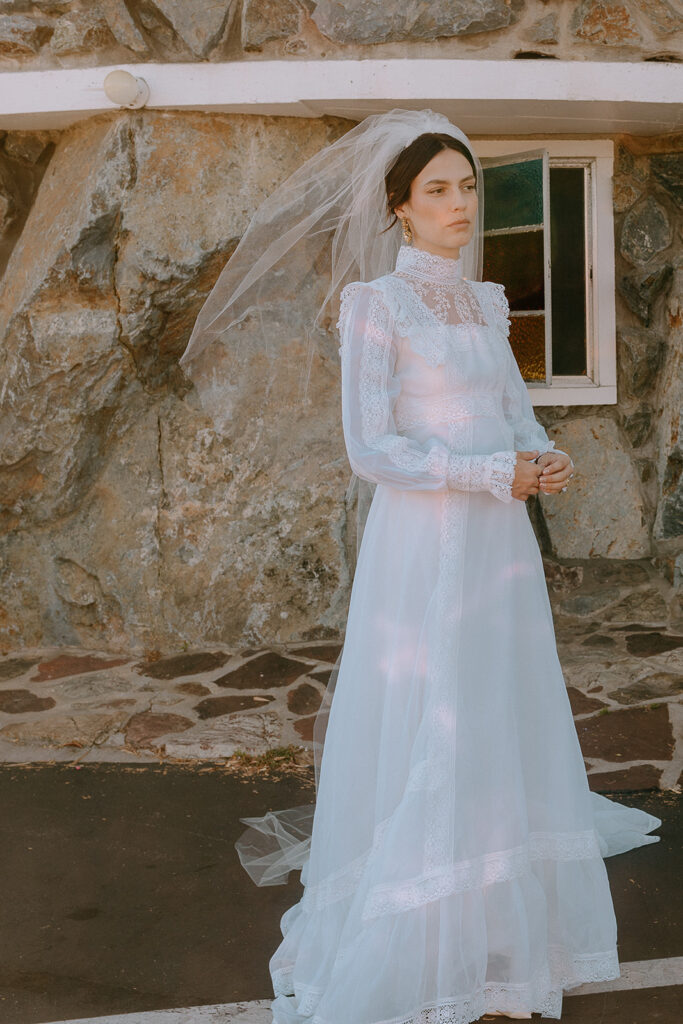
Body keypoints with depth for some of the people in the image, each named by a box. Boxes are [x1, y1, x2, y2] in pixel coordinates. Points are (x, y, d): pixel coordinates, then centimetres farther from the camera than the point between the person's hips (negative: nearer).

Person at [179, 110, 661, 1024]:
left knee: (504, 735, 11)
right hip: (423, 544, -7)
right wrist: (496, 473, -17)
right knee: (423, 748, -2)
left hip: (501, 545, 7)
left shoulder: (487, 301, 13)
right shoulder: (375, 303, -7)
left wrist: (550, 459, -7)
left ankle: (501, 927, 25)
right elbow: (370, 448, -13)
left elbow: (517, 414, 15)